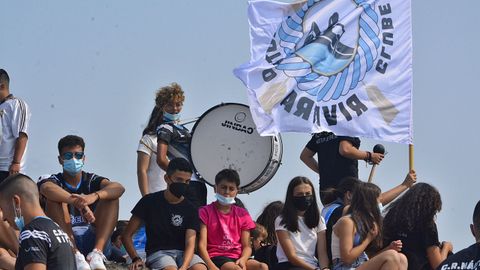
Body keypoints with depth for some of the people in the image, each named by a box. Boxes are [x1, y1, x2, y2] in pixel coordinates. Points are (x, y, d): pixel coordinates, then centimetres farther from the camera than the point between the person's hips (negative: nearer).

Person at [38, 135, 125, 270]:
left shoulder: (91, 180, 11)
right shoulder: (56, 181, 5)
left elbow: (119, 188, -11)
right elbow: (46, 188, -24)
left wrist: (94, 196, -33)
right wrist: (78, 202, -41)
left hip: (93, 240, 2)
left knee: (111, 197, -10)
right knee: (55, 199, -20)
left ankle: (97, 253, -28)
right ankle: (76, 256, -35)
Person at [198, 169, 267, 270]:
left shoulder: (242, 214, 16)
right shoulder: (205, 212, 4)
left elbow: (246, 246, 10)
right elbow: (202, 245, -5)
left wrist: (243, 260, -14)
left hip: (237, 258, 5)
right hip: (216, 258, -4)